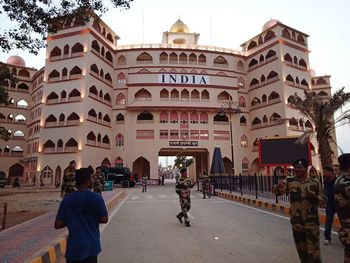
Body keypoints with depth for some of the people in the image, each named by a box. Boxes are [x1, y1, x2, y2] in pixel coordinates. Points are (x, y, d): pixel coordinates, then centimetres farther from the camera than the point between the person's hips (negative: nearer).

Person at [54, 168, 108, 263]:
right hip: (92, 245, 0)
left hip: (75, 247, 0)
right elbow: (104, 219, -8)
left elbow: (57, 225, -6)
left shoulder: (66, 200, -7)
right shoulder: (96, 198, -12)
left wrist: (70, 221, 11)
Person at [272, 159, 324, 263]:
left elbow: (322, 200, 4)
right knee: (301, 250, 17)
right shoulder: (289, 181, -3)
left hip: (312, 223, -1)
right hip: (296, 223, 2)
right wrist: (278, 186, -32)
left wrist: (313, 196, -18)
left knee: (313, 251, 4)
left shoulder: (315, 182, -3)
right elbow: (275, 191, -9)